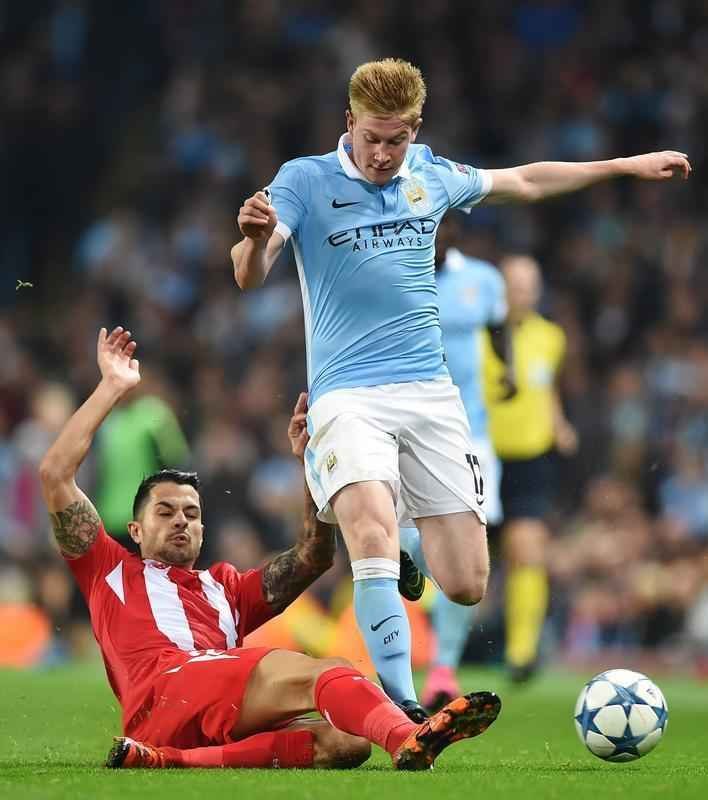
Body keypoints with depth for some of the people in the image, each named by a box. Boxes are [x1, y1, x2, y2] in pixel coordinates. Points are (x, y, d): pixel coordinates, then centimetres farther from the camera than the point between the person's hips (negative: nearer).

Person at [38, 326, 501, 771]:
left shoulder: (226, 588, 42)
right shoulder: (111, 570, 31)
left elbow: (315, 556, 31)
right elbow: (55, 473, 22)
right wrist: (112, 387, 26)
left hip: (233, 728, 6)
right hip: (165, 694, -6)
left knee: (346, 742, -28)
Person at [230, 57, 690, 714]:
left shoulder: (431, 176, 9)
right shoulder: (305, 181, -4)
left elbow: (523, 181, 27)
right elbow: (249, 276, -17)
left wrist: (629, 165, 32)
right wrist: (256, 237, -41)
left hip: (430, 392, 4)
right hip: (348, 395, -4)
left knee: (466, 586, -1)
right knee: (375, 541, -31)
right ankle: (402, 707, -27)